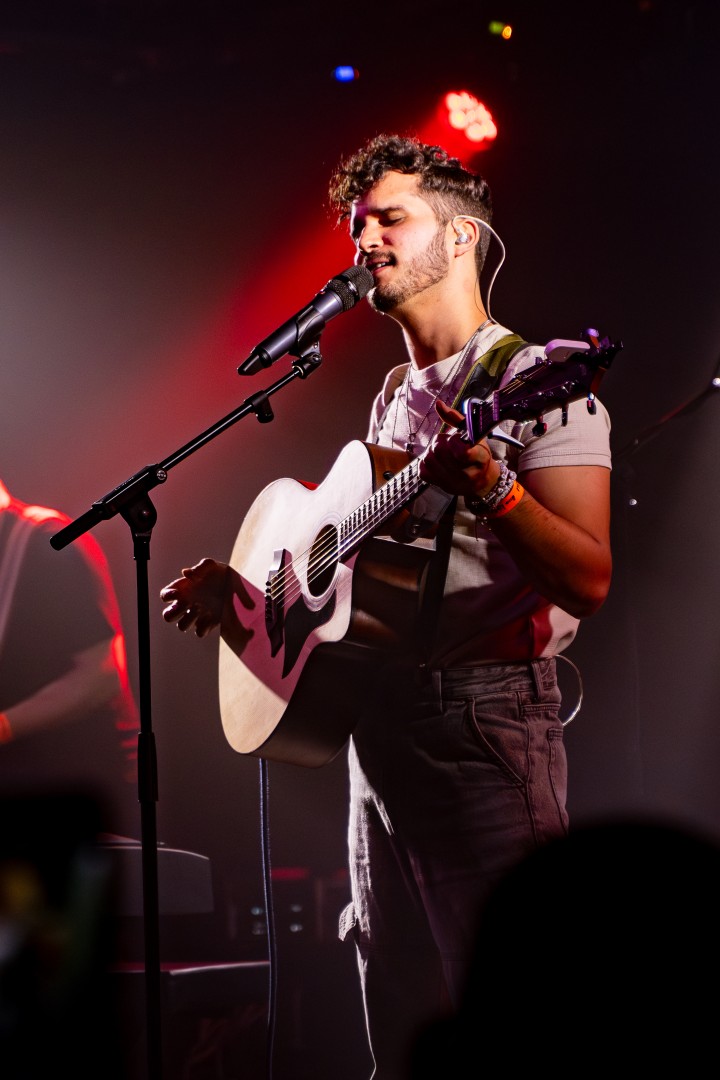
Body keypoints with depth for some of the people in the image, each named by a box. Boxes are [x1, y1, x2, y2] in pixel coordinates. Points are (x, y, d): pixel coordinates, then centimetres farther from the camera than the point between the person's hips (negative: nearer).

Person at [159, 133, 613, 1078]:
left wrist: (493, 488, -32)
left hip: (483, 715, -8)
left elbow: (589, 581, -17)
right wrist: (242, 593, 14)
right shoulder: (393, 399, 20)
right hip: (377, 716, 8)